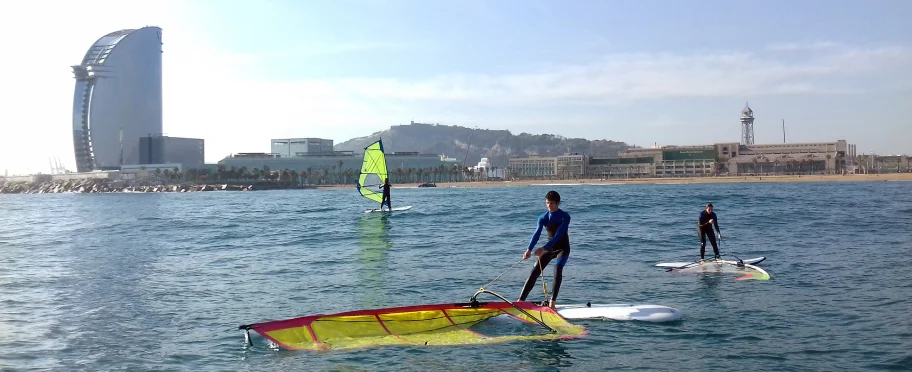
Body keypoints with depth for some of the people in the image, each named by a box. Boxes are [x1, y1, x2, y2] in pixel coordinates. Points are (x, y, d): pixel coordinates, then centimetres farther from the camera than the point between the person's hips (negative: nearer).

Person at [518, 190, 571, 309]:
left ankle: (552, 301, -26)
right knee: (535, 271, -6)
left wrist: (544, 248, -39)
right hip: (549, 247, 4)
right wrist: (529, 249, -34)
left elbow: (558, 235, -28)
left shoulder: (565, 216, -17)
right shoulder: (543, 217, -5)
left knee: (557, 269, -27)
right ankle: (521, 300, -6)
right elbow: (537, 234, -17)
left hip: (562, 248, -4)